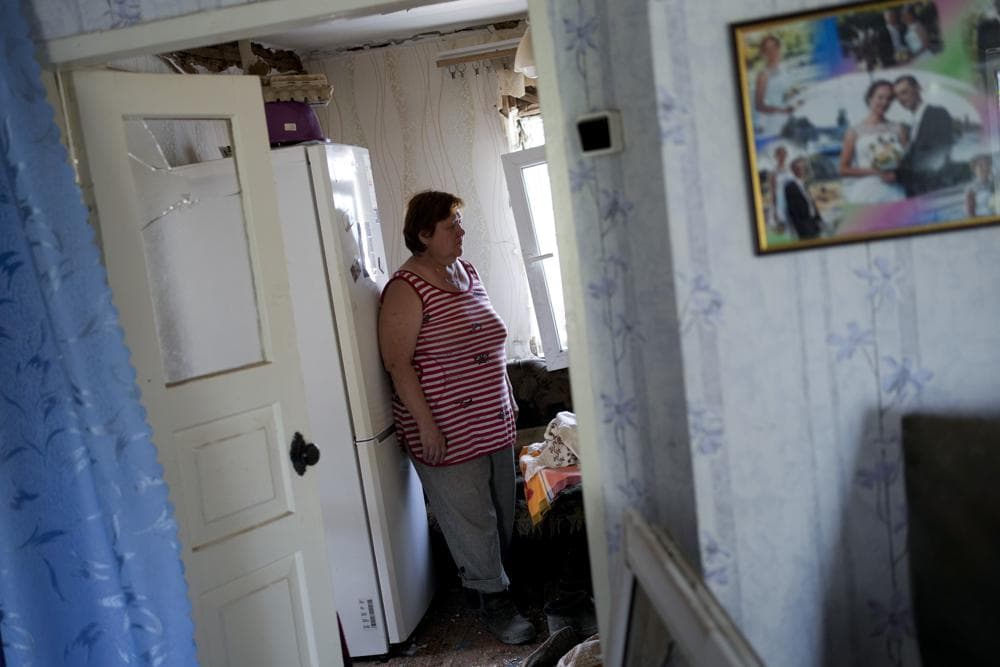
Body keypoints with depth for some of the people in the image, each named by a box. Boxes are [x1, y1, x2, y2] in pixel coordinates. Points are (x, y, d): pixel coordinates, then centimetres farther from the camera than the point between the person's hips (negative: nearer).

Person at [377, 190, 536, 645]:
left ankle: (490, 581, 38)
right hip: (448, 432, -8)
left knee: (502, 513, 18)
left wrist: (509, 397, 18)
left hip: (495, 422, 8)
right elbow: (397, 362, -19)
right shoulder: (407, 289, -16)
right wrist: (426, 424, -20)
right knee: (471, 520, 4)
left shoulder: (467, 271, 9)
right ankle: (493, 601, 20)